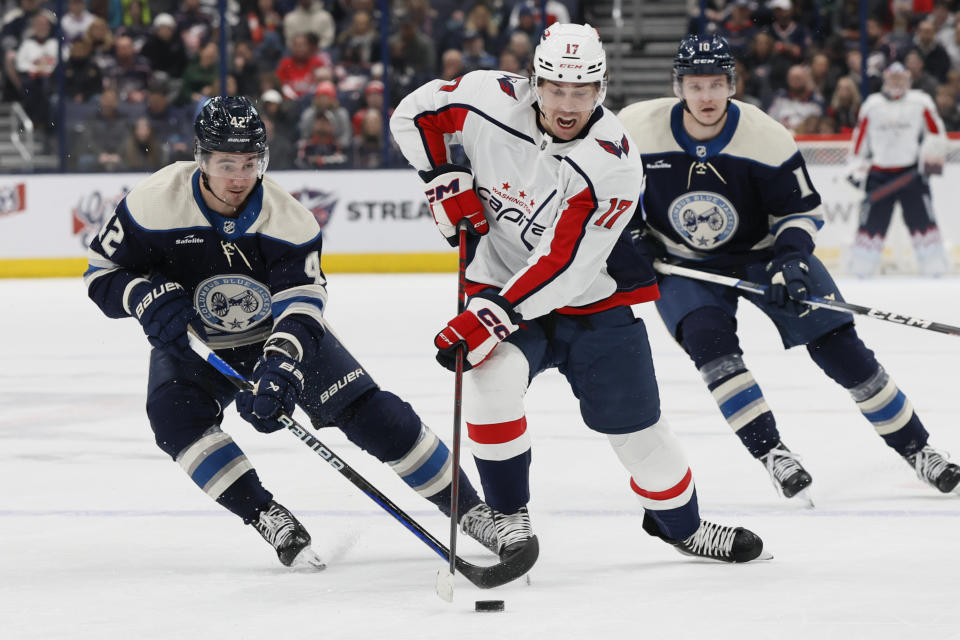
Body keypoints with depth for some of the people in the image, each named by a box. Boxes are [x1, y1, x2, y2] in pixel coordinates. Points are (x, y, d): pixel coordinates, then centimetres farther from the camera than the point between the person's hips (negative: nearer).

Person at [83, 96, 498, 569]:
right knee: (175, 416, -31)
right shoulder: (155, 203, -23)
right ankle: (269, 519, -24)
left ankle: (468, 508, 2)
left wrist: (280, 368, -44)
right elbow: (101, 273, -12)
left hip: (280, 334, 0)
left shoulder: (287, 218, -22)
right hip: (190, 340, 0)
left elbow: (300, 308, -25)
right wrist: (148, 297, -32)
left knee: (372, 414, -11)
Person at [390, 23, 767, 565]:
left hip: (592, 301, -1)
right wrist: (447, 181, -10)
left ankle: (679, 522, 34)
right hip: (500, 280, 1)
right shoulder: (492, 100, -18)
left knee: (636, 424, 5)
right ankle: (510, 517, -9)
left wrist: (490, 317, -34)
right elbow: (415, 114, 1)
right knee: (493, 379, -28)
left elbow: (562, 267, -29)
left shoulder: (612, 164, -26)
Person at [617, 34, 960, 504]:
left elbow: (802, 208, -9)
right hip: (681, 263, 0)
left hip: (761, 251, 0)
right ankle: (770, 452, -23)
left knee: (837, 343, -7)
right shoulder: (637, 130, -19)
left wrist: (790, 258, -26)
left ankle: (914, 447, 5)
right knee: (708, 337, -30)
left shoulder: (767, 138, -20)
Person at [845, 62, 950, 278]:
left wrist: (933, 155, -4)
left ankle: (935, 267, -4)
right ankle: (860, 268, 4)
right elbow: (860, 136, 11)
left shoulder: (920, 102, 4)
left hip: (912, 171, -1)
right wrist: (855, 166, 5)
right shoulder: (872, 105, 9)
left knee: (922, 218, -7)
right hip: (879, 173, 1)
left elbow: (936, 132, 8)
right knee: (872, 220, -2)